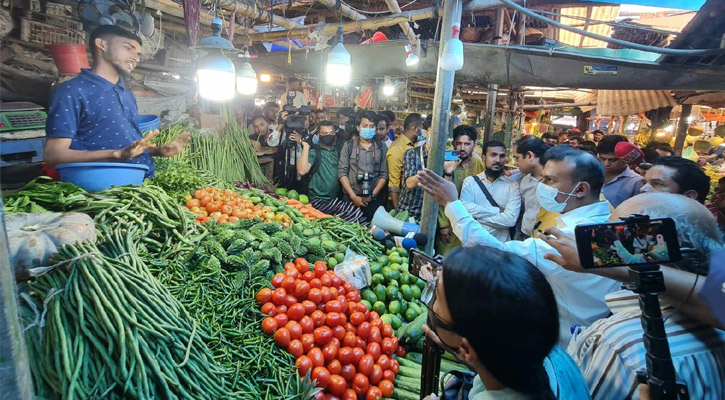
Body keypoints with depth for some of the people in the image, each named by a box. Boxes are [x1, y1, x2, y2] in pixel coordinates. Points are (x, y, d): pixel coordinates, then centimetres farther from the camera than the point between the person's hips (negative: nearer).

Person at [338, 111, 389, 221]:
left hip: (374, 198, 1)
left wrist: (373, 195, -8)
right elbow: (342, 172, -2)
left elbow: (384, 174, 1)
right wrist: (353, 196, -9)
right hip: (351, 197, 0)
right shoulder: (349, 145, 2)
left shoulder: (381, 147, 5)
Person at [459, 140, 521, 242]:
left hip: (501, 244, 0)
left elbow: (511, 219, -11)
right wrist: (498, 211, -10)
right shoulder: (470, 181, 1)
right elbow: (466, 209, -13)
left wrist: (479, 217, -9)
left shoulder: (513, 186, 0)